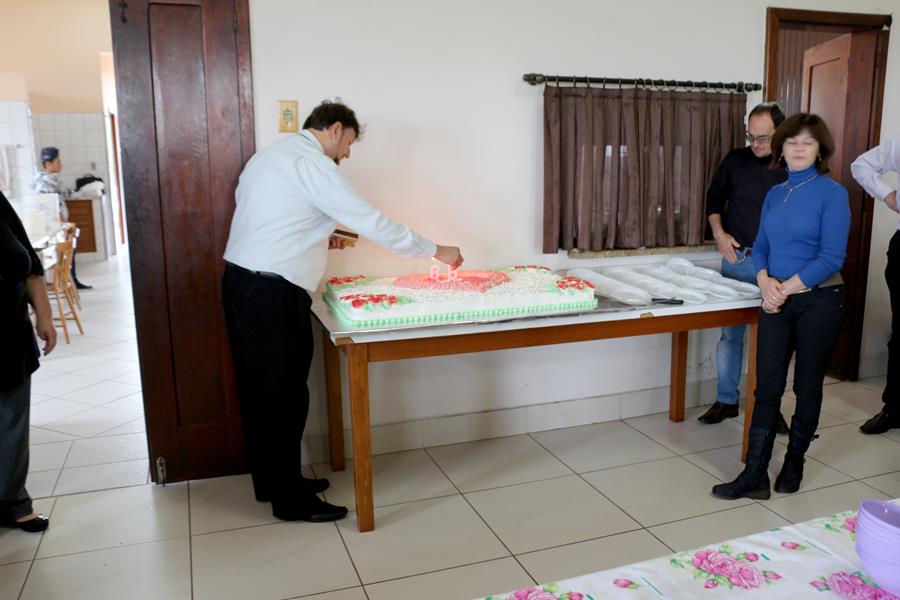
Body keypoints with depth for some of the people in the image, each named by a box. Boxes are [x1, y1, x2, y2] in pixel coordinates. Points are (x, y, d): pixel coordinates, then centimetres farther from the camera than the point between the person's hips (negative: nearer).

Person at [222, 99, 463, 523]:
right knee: (285, 395, -1)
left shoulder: (269, 156, 17)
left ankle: (270, 480, 29)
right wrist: (436, 251, -9)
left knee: (259, 390, 16)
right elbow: (372, 222, -16)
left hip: (241, 281, 10)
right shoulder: (312, 164, -12)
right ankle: (291, 499, 10)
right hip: (273, 293, -10)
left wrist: (319, 238, 16)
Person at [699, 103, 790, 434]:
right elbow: (714, 198, 13)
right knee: (730, 332, 7)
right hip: (737, 258, 2)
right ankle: (726, 400, 19)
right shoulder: (736, 160, 2)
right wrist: (719, 233, -2)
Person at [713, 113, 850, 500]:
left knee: (807, 386, 9)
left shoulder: (832, 193, -8)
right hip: (776, 302, 4)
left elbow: (832, 258, -13)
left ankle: (794, 464, 26)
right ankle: (755, 475, 6)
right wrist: (765, 280, -9)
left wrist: (787, 288, -16)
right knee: (767, 388, 2)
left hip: (818, 302, -4)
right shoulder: (775, 194, 9)